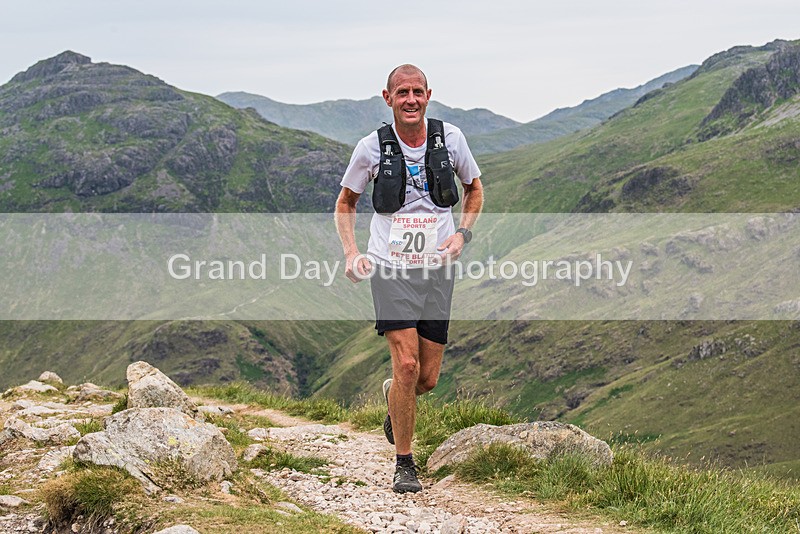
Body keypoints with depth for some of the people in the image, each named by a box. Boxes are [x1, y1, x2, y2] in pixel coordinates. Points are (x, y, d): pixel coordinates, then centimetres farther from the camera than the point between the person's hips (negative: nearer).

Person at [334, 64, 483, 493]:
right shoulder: (371, 147, -4)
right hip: (391, 267, -2)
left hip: (437, 267, 2)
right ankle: (404, 463, 2)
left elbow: (474, 188, 17)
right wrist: (351, 253, -5)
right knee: (407, 364, -15)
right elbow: (346, 202, 10)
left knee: (428, 378, 4)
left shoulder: (450, 139, 1)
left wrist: (462, 233, 0)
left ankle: (393, 396, 41)